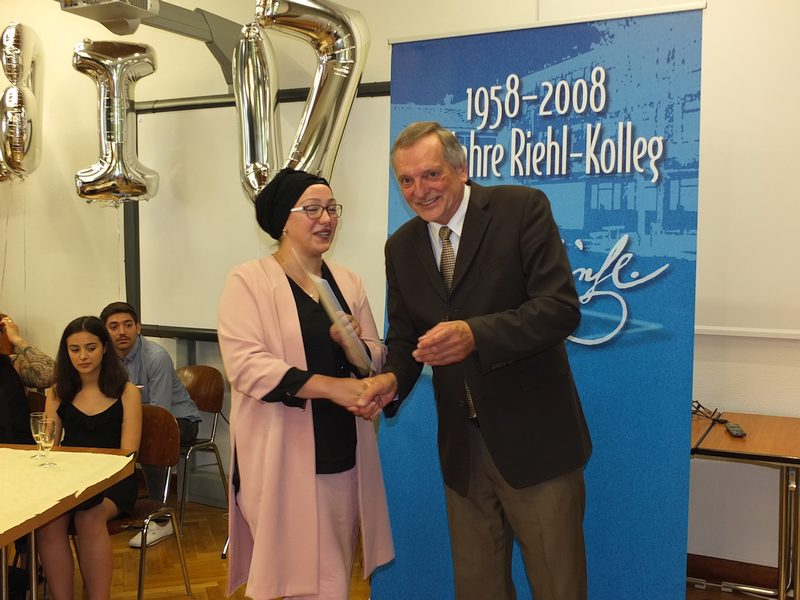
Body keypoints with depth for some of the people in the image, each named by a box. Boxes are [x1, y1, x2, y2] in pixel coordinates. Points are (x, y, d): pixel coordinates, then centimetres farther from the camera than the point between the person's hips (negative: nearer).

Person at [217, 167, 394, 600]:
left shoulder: (348, 282, 9)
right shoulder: (248, 281, -7)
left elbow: (375, 362, 10)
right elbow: (245, 365, -18)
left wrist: (352, 344, -13)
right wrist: (331, 386, -24)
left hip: (343, 455, 6)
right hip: (284, 460, -6)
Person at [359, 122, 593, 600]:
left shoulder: (522, 209, -10)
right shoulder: (401, 246, 7)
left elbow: (561, 307, -18)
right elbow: (404, 334, 12)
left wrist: (476, 334, -32)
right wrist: (392, 380, -10)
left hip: (532, 438, -5)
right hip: (460, 446, 5)